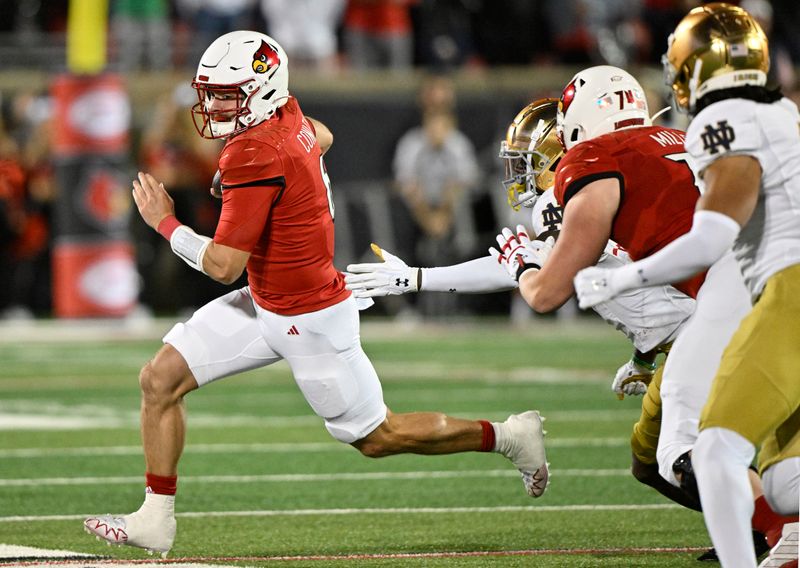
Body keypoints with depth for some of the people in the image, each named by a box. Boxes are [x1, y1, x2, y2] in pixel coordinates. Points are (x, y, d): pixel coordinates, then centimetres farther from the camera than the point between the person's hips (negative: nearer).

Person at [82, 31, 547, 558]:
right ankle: (155, 520, 7)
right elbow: (322, 138, 25)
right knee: (160, 379, 1)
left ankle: (508, 436, 24)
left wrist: (166, 223, -12)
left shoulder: (256, 157, -29)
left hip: (311, 321, -9)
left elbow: (223, 265, -27)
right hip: (266, 303, 9)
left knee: (377, 438, 7)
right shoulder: (288, 114, -3)